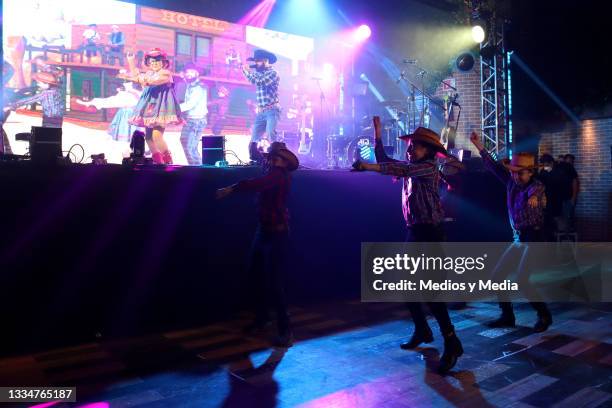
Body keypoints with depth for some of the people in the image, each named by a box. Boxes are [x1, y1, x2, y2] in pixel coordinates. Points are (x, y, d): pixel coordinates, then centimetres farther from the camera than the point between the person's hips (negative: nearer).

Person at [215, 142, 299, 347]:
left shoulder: (279, 174, -19)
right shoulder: (273, 171, 10)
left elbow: (256, 184, -33)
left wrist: (231, 189, -31)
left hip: (276, 233, -10)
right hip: (264, 230, 10)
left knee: (274, 282, -8)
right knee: (256, 275, 15)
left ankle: (285, 330, 1)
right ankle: (261, 318, 31)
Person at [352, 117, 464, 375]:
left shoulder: (429, 167, -10)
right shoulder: (411, 167, 15)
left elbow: (402, 169, -29)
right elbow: (385, 162, 17)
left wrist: (368, 166, -37)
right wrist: (378, 135, 10)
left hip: (430, 233, -9)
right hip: (414, 232, 9)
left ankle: (451, 344, -6)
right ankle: (422, 331, 29)